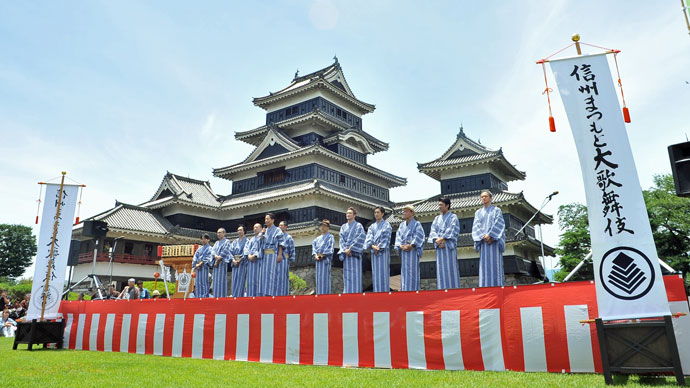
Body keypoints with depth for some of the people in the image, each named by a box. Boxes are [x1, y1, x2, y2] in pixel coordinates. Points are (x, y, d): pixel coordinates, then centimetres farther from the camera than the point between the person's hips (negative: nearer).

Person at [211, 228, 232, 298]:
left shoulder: (227, 241, 2)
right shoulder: (216, 243, 21)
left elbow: (225, 251, -9)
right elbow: (213, 251, 8)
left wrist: (218, 260, -12)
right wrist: (215, 256, -13)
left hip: (222, 262, -6)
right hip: (216, 263, 6)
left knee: (221, 280, -11)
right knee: (216, 280, 3)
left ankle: (222, 296, -12)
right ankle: (216, 296, 4)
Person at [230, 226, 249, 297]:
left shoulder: (246, 241, 1)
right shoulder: (235, 242, 18)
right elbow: (231, 251, 9)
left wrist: (239, 260, -16)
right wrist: (233, 260, -8)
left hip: (242, 262, -5)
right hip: (235, 263, 5)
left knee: (240, 281, -9)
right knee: (234, 280, 3)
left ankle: (239, 296, -10)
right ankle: (234, 296, 5)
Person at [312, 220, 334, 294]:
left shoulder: (330, 237, 4)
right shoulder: (318, 238, 21)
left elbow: (330, 248, -7)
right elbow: (314, 246, 11)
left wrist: (322, 255, -14)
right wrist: (315, 255, -7)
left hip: (325, 259, -6)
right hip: (318, 260, 6)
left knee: (325, 277, -9)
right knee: (318, 277, 4)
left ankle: (325, 293, -11)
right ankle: (319, 293, 6)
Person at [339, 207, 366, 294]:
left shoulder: (358, 226, 2)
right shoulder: (343, 227, 16)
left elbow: (359, 239, -8)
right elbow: (341, 239, 8)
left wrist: (350, 249, -14)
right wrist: (345, 249, -8)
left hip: (355, 253, -4)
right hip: (346, 253, 4)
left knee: (355, 274, -6)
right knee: (346, 274, 4)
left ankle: (355, 292, -4)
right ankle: (347, 292, 7)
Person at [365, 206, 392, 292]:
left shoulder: (386, 225, 4)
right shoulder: (372, 226, 17)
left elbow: (385, 238, -6)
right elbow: (368, 237, 4)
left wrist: (379, 247, -13)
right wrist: (372, 246, -14)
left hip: (383, 251, -4)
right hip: (374, 252, 5)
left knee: (383, 272, -7)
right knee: (375, 273, 3)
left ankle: (385, 291, -5)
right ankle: (376, 291, 6)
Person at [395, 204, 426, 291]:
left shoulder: (416, 224, 2)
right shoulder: (402, 225, 17)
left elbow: (418, 237, -8)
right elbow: (398, 237, 10)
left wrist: (410, 246, -17)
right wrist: (401, 246, -7)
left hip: (413, 251, -5)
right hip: (403, 252, 5)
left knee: (412, 271, -7)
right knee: (404, 271, 4)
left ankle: (413, 290, -6)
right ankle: (405, 290, 8)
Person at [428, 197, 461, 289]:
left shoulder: (453, 217, 4)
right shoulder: (437, 218, 19)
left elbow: (451, 230, -9)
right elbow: (433, 231, 8)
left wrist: (442, 239, -16)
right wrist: (438, 241, -9)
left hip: (449, 246, -4)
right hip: (439, 247, 5)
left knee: (450, 268, -6)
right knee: (441, 269, 1)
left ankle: (453, 288, -3)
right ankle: (443, 289, 2)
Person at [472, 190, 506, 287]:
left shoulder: (496, 210, 9)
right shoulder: (478, 212, 17)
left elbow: (498, 225, -4)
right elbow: (476, 227, 5)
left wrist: (490, 235, -16)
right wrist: (484, 237, -12)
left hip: (494, 241, -2)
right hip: (483, 242, 2)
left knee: (495, 264, -7)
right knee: (484, 265, -3)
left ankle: (498, 286, -7)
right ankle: (485, 286, -5)